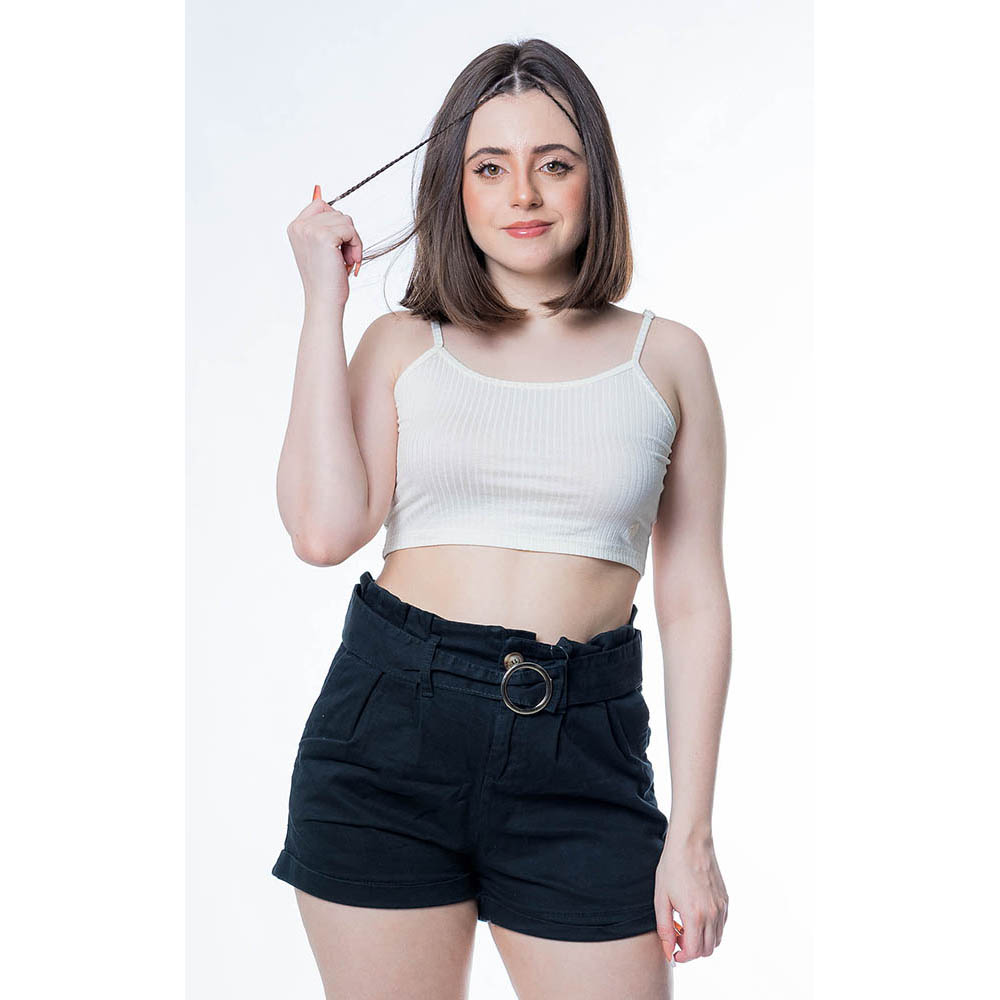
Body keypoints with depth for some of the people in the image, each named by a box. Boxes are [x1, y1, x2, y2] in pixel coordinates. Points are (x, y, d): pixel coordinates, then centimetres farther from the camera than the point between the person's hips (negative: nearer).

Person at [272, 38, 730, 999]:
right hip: (389, 728, 1)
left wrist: (692, 833, 1)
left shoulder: (667, 357, 6)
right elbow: (324, 529, -9)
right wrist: (324, 300, -3)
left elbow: (694, 603, 5)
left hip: (581, 752, 0)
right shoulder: (403, 344, 7)